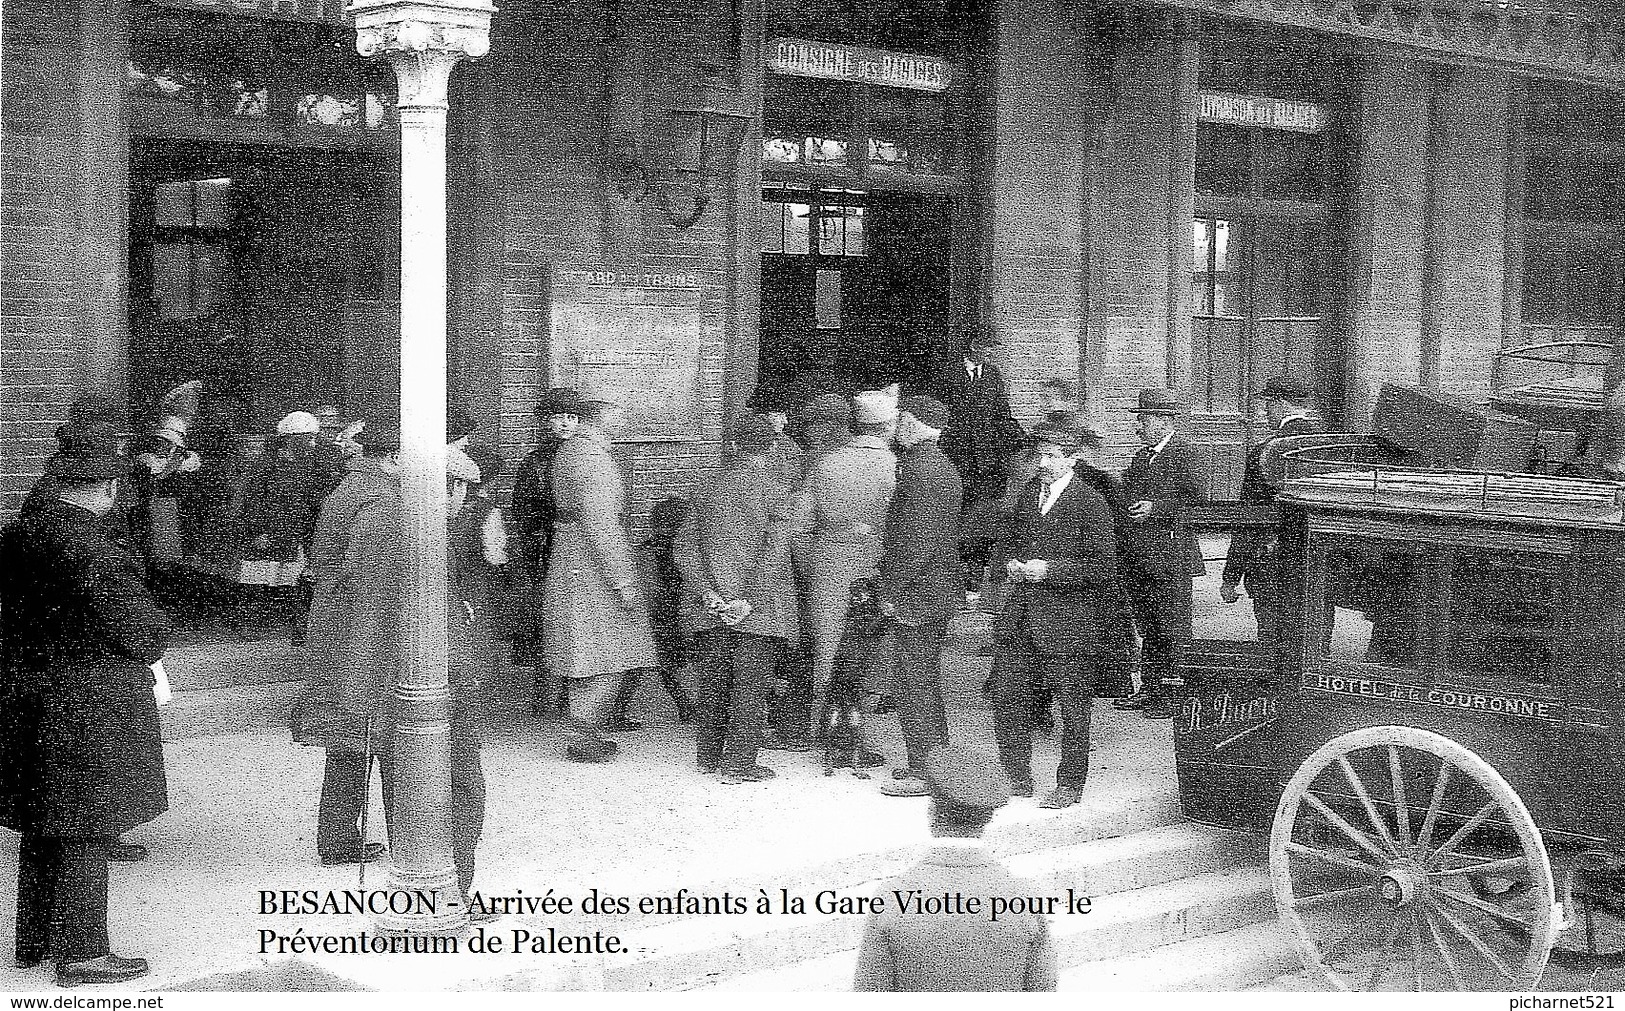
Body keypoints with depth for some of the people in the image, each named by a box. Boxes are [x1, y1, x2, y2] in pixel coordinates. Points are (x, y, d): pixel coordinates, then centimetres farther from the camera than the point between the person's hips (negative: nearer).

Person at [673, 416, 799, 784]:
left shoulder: (713, 487, 7)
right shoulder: (776, 489, -6)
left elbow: (683, 547, 1)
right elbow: (775, 552, -17)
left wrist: (708, 593, -6)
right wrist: (749, 601, -16)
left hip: (711, 606, 5)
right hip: (762, 608, -5)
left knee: (713, 680, 14)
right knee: (750, 684, 1)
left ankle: (709, 756, 22)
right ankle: (738, 763, 1)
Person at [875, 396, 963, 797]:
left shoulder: (919, 470, -17)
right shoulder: (943, 467, 14)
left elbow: (916, 541, -22)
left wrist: (893, 590, -17)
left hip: (916, 594, -10)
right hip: (939, 590, 10)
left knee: (915, 683, -4)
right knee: (927, 680, 17)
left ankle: (921, 772, -1)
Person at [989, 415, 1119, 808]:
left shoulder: (1090, 502, -9)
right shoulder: (1030, 492, 12)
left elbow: (1103, 567, -12)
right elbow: (1009, 543, 23)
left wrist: (1049, 570, -16)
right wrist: (1010, 565, 1)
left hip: (1067, 618, -6)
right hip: (1019, 616, 6)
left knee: (1072, 705, 2)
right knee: (1008, 698, 7)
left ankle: (1070, 785, 14)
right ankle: (1016, 779, 20)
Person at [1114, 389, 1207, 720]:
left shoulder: (1183, 453, -8)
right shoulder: (1141, 456, 18)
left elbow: (1198, 495, -15)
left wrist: (1156, 508, -19)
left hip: (1168, 554, -8)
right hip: (1138, 555, 9)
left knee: (1172, 630, -4)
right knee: (1147, 627, 14)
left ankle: (1176, 696, 0)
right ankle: (1149, 690, 21)